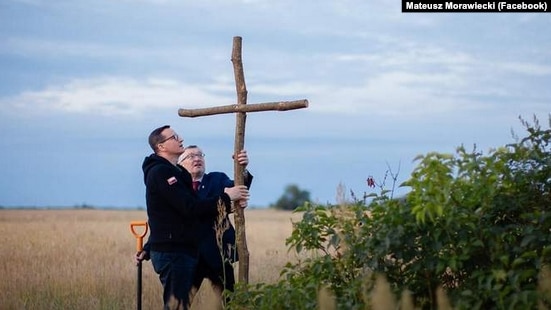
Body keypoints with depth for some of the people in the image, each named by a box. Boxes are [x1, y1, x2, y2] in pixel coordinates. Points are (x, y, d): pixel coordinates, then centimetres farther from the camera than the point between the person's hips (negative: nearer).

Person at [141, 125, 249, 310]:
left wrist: (231, 205, 3)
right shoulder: (160, 172, -11)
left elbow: (199, 212, 17)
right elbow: (190, 208, -19)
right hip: (172, 252, -10)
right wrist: (226, 197, -11)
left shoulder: (174, 173, 21)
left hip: (183, 251, 10)